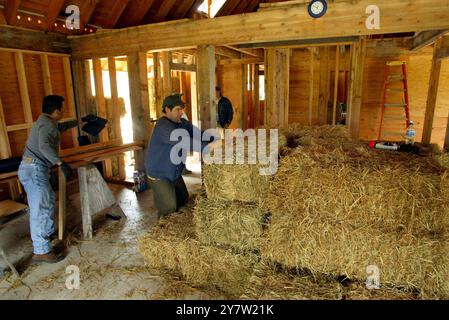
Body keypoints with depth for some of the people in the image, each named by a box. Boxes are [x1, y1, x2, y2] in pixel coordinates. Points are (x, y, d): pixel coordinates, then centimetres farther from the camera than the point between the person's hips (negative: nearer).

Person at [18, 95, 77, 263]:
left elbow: (62, 127, 41)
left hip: (33, 168, 11)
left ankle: (48, 233, 41)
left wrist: (79, 121, 49)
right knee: (39, 209, -11)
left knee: (49, 199, 24)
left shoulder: (45, 121, 20)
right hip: (34, 169, -11)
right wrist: (61, 163, -32)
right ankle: (40, 251, -7)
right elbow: (44, 145, -29)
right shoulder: (48, 124, -11)